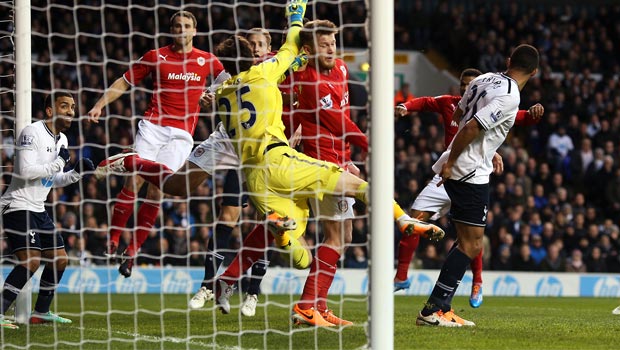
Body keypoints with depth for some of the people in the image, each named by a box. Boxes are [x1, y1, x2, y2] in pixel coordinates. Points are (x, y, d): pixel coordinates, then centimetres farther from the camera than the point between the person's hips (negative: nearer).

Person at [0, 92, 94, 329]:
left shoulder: (61, 140, 13)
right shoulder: (31, 133, -15)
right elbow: (25, 171, -25)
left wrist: (77, 173, 4)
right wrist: (59, 162, -19)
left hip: (38, 210, 10)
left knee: (60, 260, 11)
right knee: (31, 261, -23)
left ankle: (41, 312, 24)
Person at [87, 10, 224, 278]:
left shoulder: (207, 61, 10)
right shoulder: (156, 57, 8)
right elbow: (124, 82, 12)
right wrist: (100, 105, 2)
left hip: (182, 133, 0)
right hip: (153, 125, 0)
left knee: (156, 190, -9)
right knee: (134, 180, -14)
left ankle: (132, 251, -2)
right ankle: (112, 241, -7)